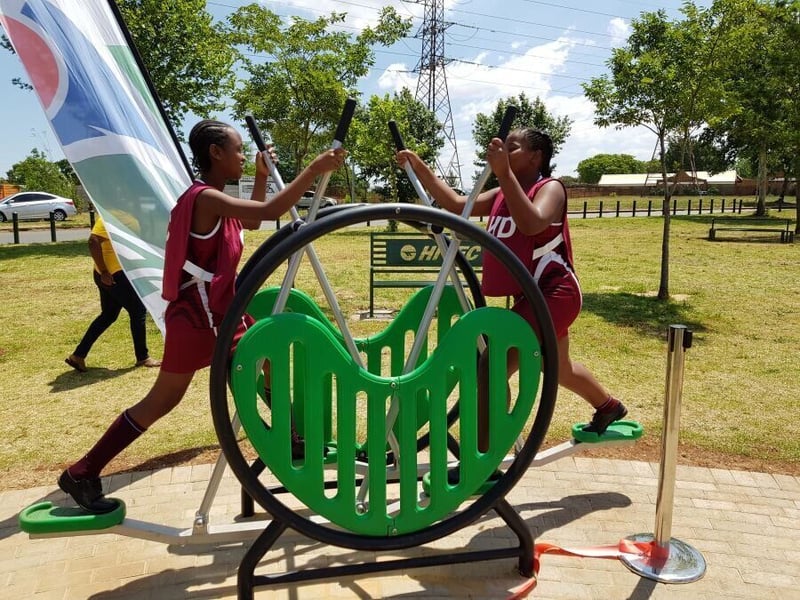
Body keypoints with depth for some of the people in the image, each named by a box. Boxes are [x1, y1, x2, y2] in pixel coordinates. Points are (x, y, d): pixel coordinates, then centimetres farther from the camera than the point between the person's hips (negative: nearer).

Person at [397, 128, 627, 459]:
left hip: (553, 294, -10)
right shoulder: (501, 194, 9)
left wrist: (504, 173, -38)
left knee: (491, 367, -22)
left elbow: (532, 224, -34)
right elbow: (456, 204, 3)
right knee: (559, 368, 29)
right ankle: (609, 406, 58)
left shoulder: (550, 188, -12)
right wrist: (419, 168, -2)